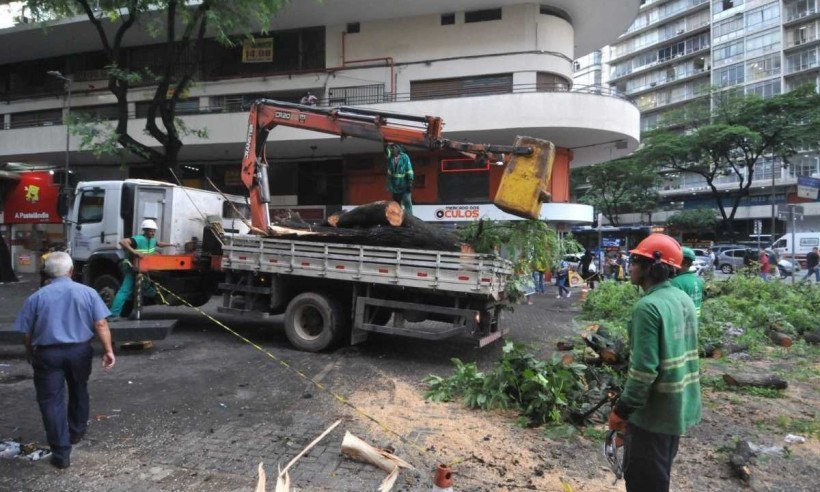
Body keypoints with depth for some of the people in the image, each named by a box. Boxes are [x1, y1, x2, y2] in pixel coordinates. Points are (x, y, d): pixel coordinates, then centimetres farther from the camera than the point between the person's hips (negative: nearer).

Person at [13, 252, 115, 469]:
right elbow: (101, 324, -10)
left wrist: (31, 355, 18)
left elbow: (26, 333, 1)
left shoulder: (36, 297, -3)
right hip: (80, 351, 2)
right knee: (79, 392, 24)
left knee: (51, 401, 4)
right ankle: (77, 432, 40)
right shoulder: (88, 292, -4)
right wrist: (108, 350, -7)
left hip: (47, 354, -1)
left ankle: (61, 453, 3)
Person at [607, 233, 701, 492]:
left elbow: (643, 368, -25)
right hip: (680, 406, 9)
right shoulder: (684, 299, 5)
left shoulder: (648, 306, -23)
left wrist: (622, 410, -14)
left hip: (653, 411, -9)